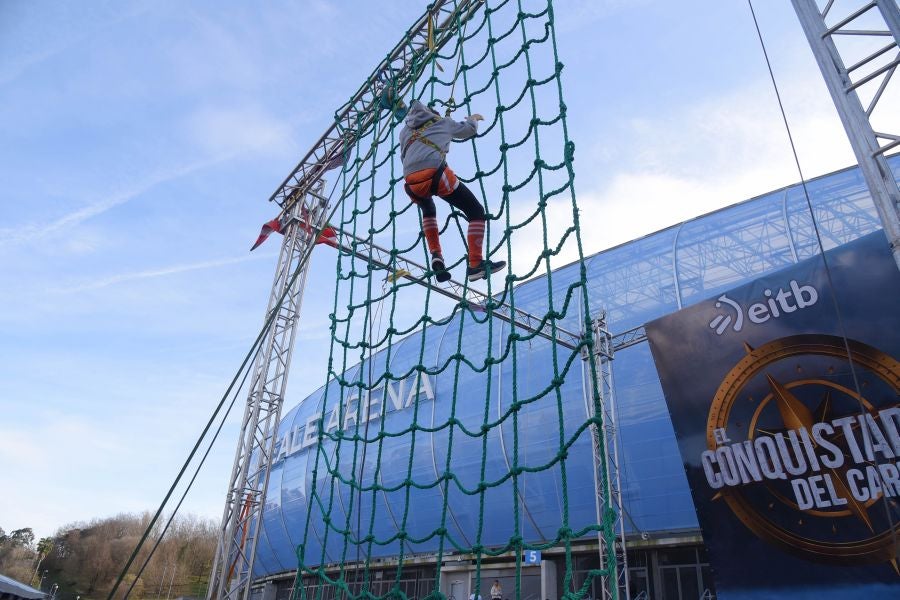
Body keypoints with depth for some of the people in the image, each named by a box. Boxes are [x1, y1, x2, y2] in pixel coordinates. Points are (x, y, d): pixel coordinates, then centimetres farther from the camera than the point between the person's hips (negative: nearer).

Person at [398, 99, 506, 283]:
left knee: (428, 210, 36)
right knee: (476, 212, 5)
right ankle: (476, 264, -9)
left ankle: (436, 257, 19)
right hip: (435, 174, -4)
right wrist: (473, 119, 61)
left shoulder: (404, 131, 32)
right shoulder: (441, 121, 27)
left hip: (412, 183, 4)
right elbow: (468, 129, 39)